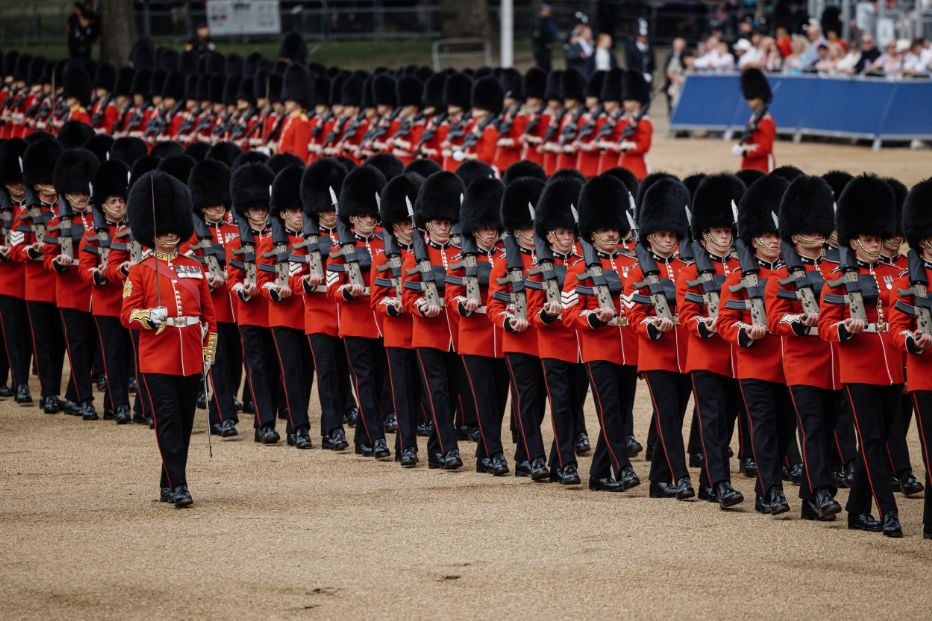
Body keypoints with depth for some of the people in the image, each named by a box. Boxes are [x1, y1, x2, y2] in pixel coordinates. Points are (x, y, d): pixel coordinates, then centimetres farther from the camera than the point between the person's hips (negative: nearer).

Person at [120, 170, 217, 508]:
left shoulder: (194, 268, 10)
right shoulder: (140, 271, 0)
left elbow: (209, 314, 14)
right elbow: (127, 314, -4)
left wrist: (208, 353, 9)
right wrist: (149, 317, -24)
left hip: (190, 359, 4)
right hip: (158, 359, -4)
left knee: (184, 422, 8)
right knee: (168, 420, -10)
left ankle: (168, 485, 18)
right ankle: (177, 486, -11)